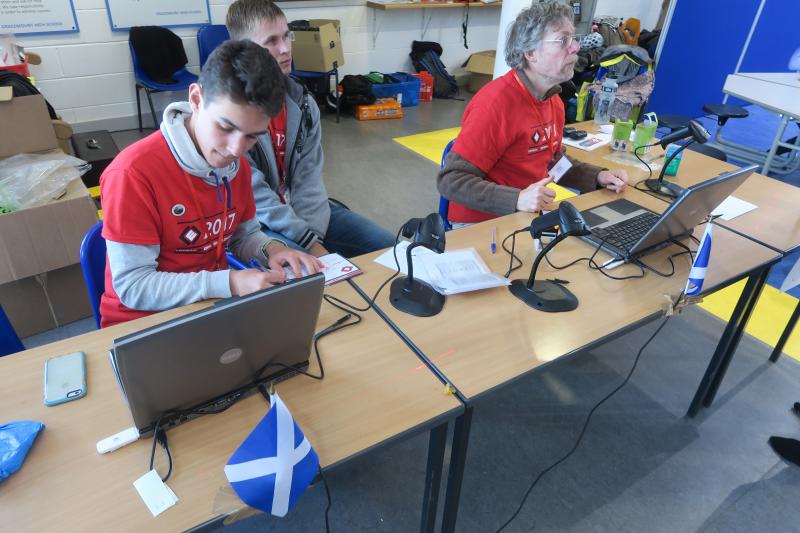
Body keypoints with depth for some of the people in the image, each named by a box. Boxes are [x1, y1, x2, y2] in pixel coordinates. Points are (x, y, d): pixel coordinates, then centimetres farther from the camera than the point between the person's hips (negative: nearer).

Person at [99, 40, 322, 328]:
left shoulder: (237, 165, -2)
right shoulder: (133, 172, -20)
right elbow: (132, 287, -18)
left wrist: (270, 248, -9)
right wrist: (229, 283, -26)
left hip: (216, 304, 5)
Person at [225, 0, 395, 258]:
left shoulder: (303, 103, 3)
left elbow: (309, 177, -3)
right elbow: (254, 194, -20)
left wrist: (314, 235, -17)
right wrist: (309, 243, -22)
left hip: (301, 212, 6)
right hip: (254, 220, -6)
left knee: (384, 245, 1)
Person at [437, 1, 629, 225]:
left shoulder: (554, 100, 5)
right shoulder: (496, 102, -21)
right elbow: (451, 180, -23)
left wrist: (598, 177, 4)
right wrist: (517, 199, -33)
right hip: (481, 224, -8)